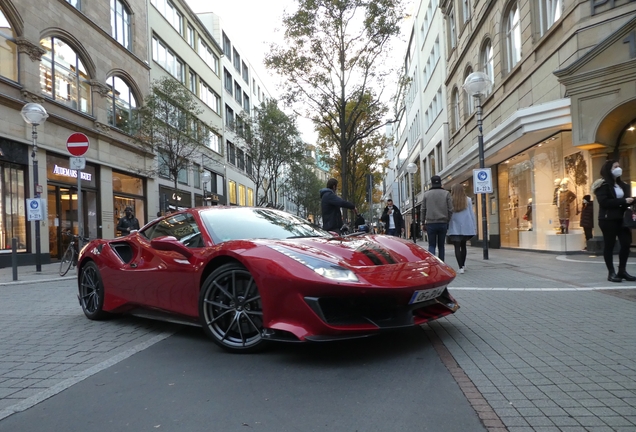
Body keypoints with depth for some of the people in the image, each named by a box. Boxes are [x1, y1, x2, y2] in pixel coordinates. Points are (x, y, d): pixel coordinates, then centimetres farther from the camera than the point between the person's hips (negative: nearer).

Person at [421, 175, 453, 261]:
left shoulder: (426, 194, 3)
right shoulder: (446, 193, 2)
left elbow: (423, 210, 3)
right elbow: (450, 209, -2)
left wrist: (423, 222, 9)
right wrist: (448, 221, 6)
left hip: (430, 223, -1)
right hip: (443, 223, 1)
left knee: (431, 245, 3)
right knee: (441, 246, 9)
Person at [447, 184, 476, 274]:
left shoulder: (450, 200, -4)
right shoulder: (468, 200, 3)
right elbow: (471, 214, 4)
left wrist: (447, 227, 2)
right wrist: (474, 227, 9)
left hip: (455, 228, -3)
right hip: (466, 227, 3)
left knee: (457, 247, -2)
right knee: (463, 246, 19)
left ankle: (461, 267, -11)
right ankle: (463, 265, 27)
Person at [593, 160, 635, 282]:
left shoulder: (622, 185, 18)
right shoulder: (603, 185, -6)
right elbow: (603, 202, -18)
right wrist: (622, 201, -20)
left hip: (622, 219, 7)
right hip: (608, 219, -7)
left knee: (626, 243, 1)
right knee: (609, 245, -1)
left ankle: (622, 271, 12)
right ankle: (611, 273, 5)